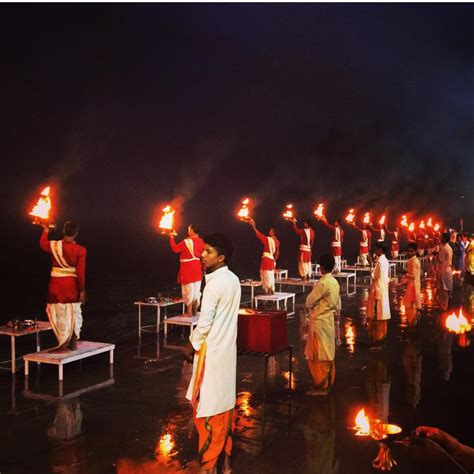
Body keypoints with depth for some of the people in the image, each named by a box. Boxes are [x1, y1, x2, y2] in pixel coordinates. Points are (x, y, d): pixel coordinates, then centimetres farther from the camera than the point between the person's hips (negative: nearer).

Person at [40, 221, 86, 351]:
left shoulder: (54, 245, -5)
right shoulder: (80, 250, -11)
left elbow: (42, 244, 20)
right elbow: (80, 272, -12)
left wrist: (45, 231, 36)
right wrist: (82, 290, -5)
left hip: (56, 283, 1)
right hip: (72, 284, 0)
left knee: (60, 314, 8)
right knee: (74, 314, 14)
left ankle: (63, 344, 9)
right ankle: (73, 343, 21)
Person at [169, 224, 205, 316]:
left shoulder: (187, 242, -15)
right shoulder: (201, 242, 6)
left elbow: (175, 249, -9)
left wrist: (171, 238, 2)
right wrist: (203, 268, 16)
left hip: (188, 270, -6)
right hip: (197, 270, 7)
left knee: (188, 291, -2)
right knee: (196, 291, 10)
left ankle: (189, 312, 0)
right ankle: (195, 311, 15)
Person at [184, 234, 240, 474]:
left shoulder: (214, 283, -20)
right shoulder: (233, 280, 6)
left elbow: (205, 322, -19)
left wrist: (191, 345, -3)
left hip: (211, 351, -8)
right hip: (227, 349, 8)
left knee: (207, 408, 2)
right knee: (224, 404, 15)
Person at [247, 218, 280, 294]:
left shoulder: (268, 239, -15)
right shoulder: (277, 242, 5)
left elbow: (259, 234, -12)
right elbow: (277, 253, 10)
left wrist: (253, 226, -6)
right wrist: (274, 261, 21)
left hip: (266, 259, -7)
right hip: (272, 259, 7)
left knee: (266, 275, -2)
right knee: (270, 276, 14)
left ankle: (268, 290, -3)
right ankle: (271, 290, 18)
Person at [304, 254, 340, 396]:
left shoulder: (322, 283, -20)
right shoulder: (334, 282, 7)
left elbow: (309, 301, -13)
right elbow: (337, 303, 15)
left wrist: (308, 306, 7)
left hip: (319, 321, -9)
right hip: (329, 319, 9)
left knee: (319, 355, -1)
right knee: (328, 354, 15)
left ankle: (321, 386, 5)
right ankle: (328, 382, 24)